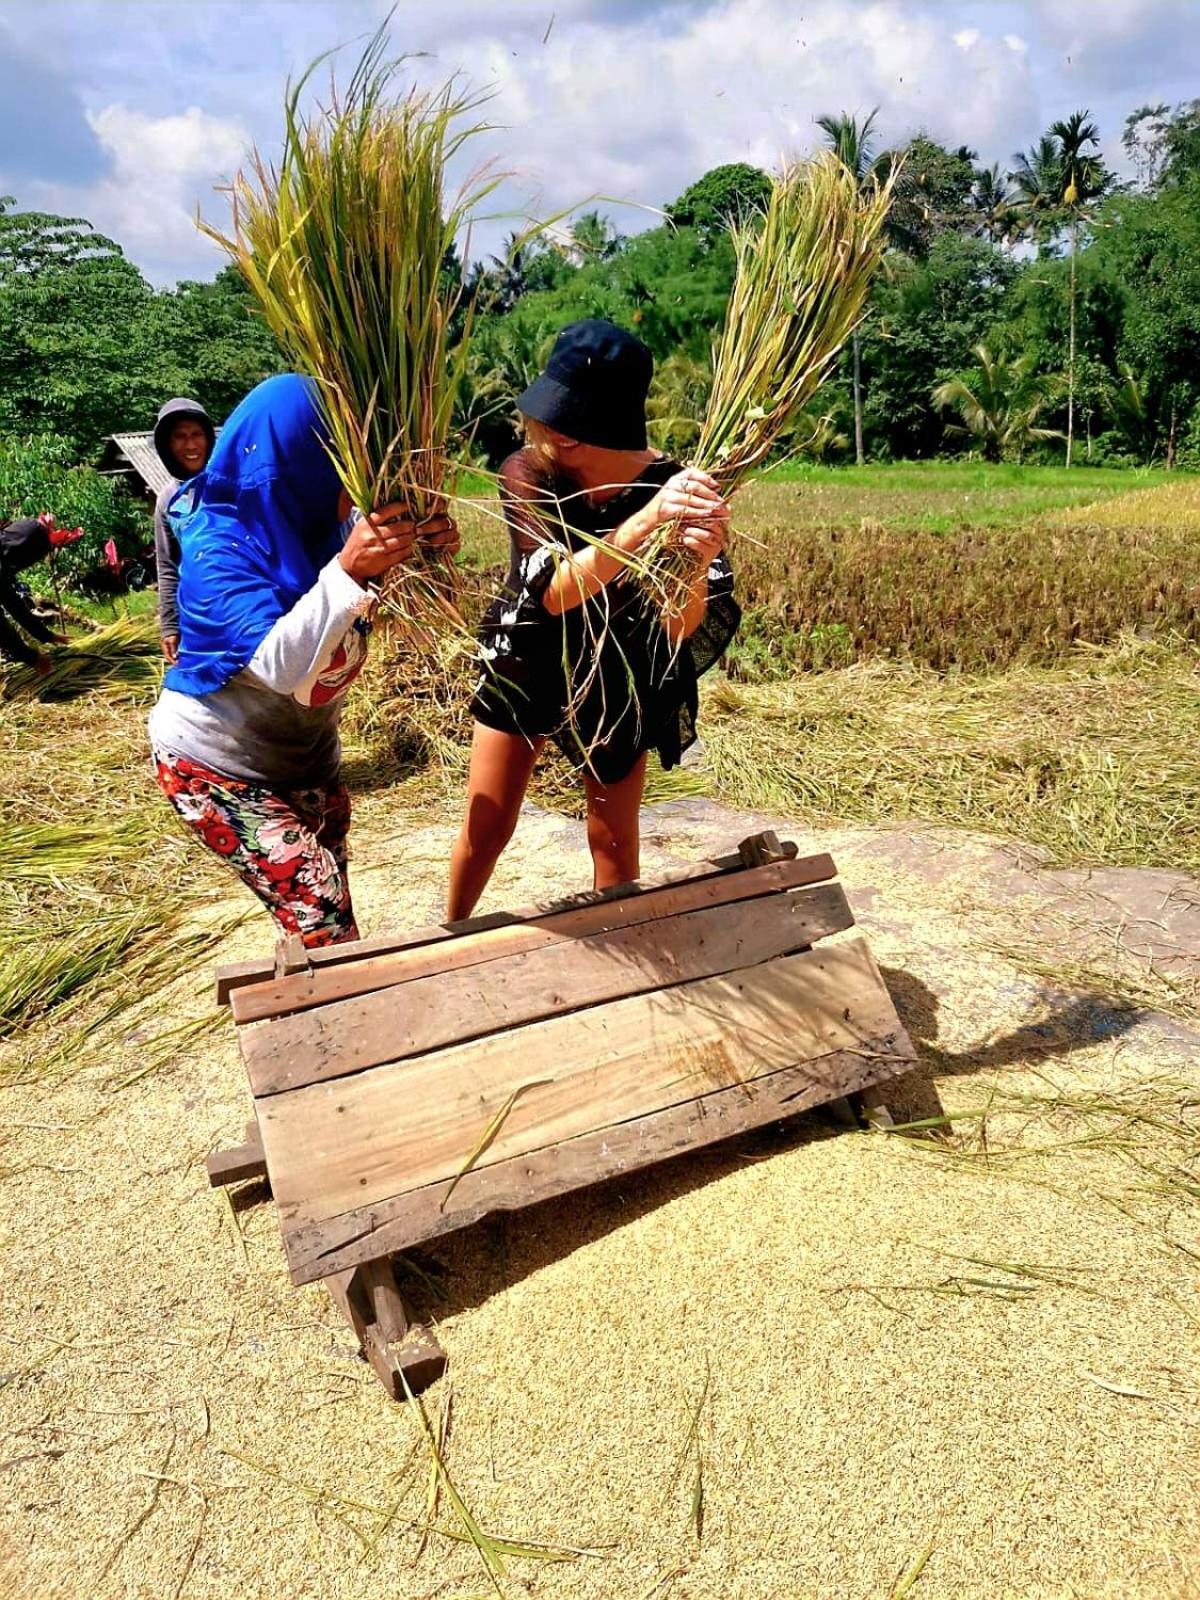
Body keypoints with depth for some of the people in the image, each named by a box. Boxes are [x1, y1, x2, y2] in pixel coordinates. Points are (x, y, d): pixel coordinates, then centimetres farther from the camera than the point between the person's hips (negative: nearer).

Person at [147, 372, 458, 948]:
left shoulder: (324, 524, -10)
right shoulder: (218, 548, -26)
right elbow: (279, 665, -40)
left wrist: (430, 549, -27)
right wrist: (348, 569, -51)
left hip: (306, 752, 6)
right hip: (217, 767, -6)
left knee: (323, 900, 12)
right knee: (318, 906, -15)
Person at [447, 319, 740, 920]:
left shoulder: (672, 486, -24)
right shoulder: (527, 475, -24)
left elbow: (680, 630, -29)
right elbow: (556, 590, -39)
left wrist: (697, 568, -51)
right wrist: (648, 521, -53)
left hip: (617, 684, 0)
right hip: (525, 668, 0)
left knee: (614, 840, 11)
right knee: (485, 830, 10)